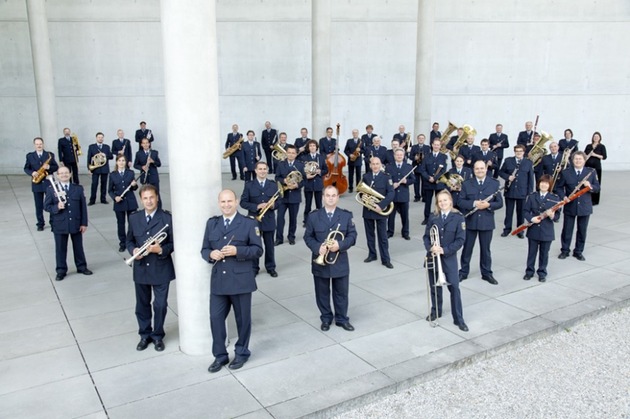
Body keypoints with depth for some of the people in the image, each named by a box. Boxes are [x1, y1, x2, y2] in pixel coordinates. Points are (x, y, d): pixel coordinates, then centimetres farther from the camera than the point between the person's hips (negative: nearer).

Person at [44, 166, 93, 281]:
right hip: (59, 225, -1)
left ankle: (81, 267, 29)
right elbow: (46, 206, -3)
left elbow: (83, 207, 2)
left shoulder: (78, 188, 2)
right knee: (60, 248, 8)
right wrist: (57, 207, -23)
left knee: (78, 246, 14)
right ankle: (61, 270, 21)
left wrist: (84, 223, -2)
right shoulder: (51, 189, -3)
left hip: (76, 224, 2)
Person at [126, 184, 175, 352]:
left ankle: (158, 336, 24)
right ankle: (145, 335, 31)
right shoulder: (134, 218, 3)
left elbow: (174, 243, -6)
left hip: (161, 269, -3)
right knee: (142, 304, 14)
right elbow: (129, 240, 10)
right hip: (141, 269, 3)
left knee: (160, 305, 6)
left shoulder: (167, 218, -9)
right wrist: (133, 250, -11)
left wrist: (161, 250, -24)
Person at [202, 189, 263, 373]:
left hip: (241, 280, -3)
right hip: (218, 281, 3)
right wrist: (211, 254, -13)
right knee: (216, 318, 4)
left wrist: (237, 251, -21)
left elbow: (258, 250, -7)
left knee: (242, 319, 10)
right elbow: (204, 250, 11)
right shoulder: (211, 223, 9)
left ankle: (241, 353, 29)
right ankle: (220, 355, 21)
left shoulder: (249, 223, -3)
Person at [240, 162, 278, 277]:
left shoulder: (273, 185, 5)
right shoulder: (249, 185, -1)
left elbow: (278, 201, 8)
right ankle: (254, 268, 19)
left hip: (269, 220, 2)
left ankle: (270, 267, 23)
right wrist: (257, 206, -18)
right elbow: (243, 202, -5)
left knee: (269, 245, 9)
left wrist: (273, 205, -15)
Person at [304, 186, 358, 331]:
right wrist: (318, 247, -18)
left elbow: (352, 236, -2)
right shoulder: (313, 216, -1)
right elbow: (308, 237, 0)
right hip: (320, 262, 0)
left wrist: (340, 245, -20)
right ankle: (326, 318, 28)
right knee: (322, 293, 11)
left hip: (340, 262, 0)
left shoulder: (346, 215, 0)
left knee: (341, 292, 11)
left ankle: (342, 319, 27)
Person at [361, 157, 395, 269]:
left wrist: (381, 205, -22)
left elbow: (391, 193, -12)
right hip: (367, 210, 3)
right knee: (369, 234, 13)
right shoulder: (365, 177, 7)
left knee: (382, 236, 0)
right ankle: (372, 254, 28)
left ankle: (385, 259, 4)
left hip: (380, 210, -3)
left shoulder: (386, 177, -4)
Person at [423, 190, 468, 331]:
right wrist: (430, 247, -17)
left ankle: (459, 319, 7)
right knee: (434, 286, 14)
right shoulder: (433, 217, 1)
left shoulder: (458, 217, -6)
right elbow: (426, 236, 4)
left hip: (449, 257, -3)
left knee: (454, 288, -3)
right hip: (433, 256, 3)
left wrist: (444, 250, -19)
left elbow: (460, 240, -10)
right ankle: (435, 311, 34)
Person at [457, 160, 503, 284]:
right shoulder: (466, 184, 1)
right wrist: (473, 204, -19)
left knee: (485, 249, 10)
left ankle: (486, 273, 23)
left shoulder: (494, 184, 1)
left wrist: (488, 205, -18)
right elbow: (460, 202, -4)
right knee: (467, 248, 10)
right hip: (470, 221, 0)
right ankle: (463, 272, 22)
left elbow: (500, 203, 0)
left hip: (486, 222, 0)